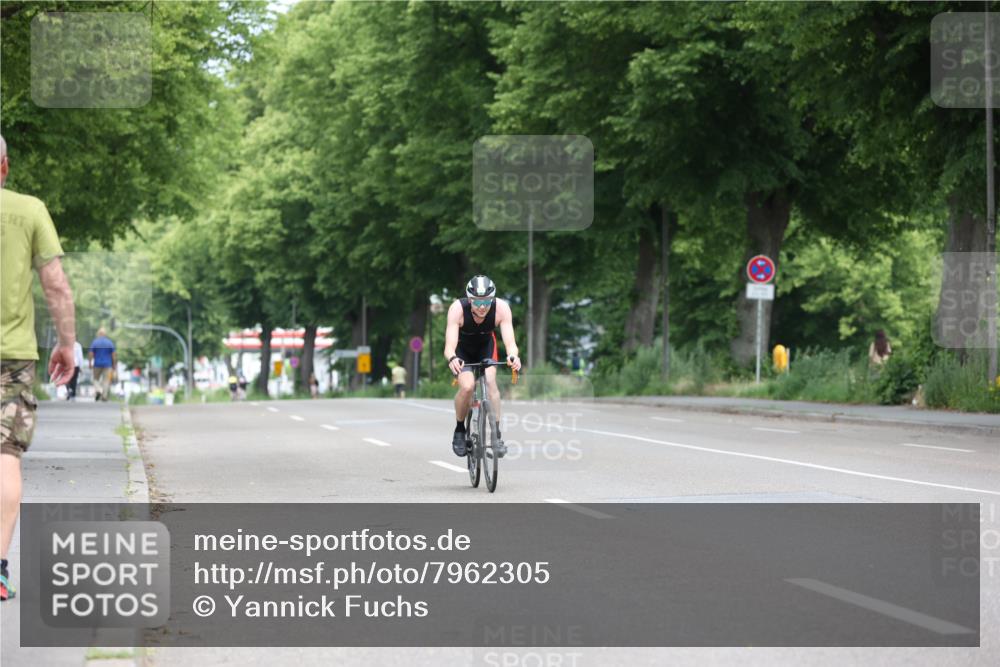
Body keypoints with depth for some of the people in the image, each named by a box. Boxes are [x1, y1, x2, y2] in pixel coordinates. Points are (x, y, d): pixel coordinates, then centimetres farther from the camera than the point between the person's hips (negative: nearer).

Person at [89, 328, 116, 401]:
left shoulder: (95, 342, -3)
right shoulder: (110, 343, 0)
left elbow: (91, 354, -5)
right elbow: (114, 355, -1)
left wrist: (90, 364, 2)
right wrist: (114, 365, 6)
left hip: (97, 364, 0)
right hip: (107, 364, 0)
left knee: (96, 379, 12)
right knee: (106, 380, 3)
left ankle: (99, 390, -13)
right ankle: (104, 396, -4)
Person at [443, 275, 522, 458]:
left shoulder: (501, 308, -33)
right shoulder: (458, 309, -37)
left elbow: (509, 341, -40)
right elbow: (449, 345, -43)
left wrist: (513, 356, -62)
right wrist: (452, 359, -65)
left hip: (485, 346, 1)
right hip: (462, 349, -1)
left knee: (490, 382, -22)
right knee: (467, 386, -23)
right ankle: (459, 430, 1)